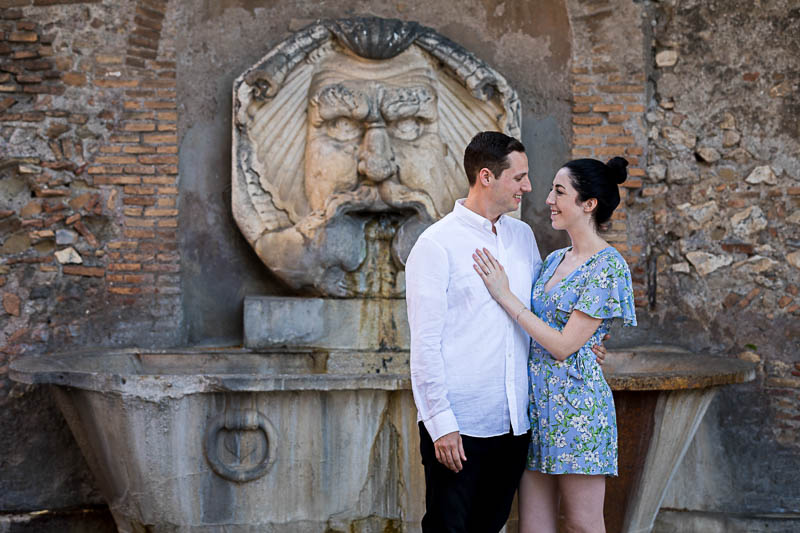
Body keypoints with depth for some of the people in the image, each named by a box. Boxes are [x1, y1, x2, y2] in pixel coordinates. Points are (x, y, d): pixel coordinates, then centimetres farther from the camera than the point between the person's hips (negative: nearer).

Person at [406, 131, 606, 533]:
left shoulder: (523, 236, 12)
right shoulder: (437, 244, -8)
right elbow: (425, 344, -10)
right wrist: (441, 422, -14)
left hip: (513, 423, 6)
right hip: (458, 425, -6)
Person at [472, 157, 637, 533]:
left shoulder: (607, 267, -12)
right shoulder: (555, 260, 12)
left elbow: (564, 345, -17)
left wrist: (506, 296, -14)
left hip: (575, 402, -8)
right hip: (536, 397, 8)